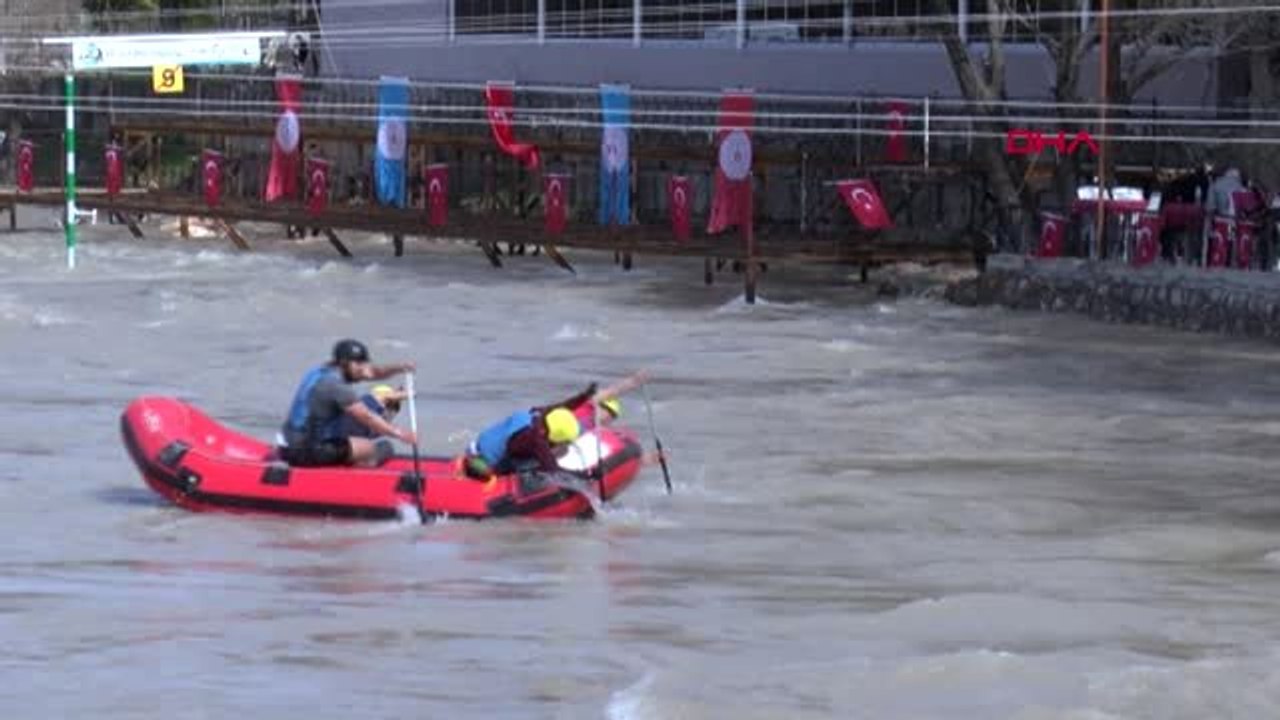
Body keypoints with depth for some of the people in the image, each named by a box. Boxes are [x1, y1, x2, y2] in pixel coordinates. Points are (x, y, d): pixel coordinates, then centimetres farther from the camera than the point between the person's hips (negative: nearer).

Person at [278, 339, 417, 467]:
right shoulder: (335, 384, -19)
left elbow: (374, 372, 14)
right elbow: (367, 418, -19)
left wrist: (399, 368, -2)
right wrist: (398, 433, -17)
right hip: (309, 451, -10)